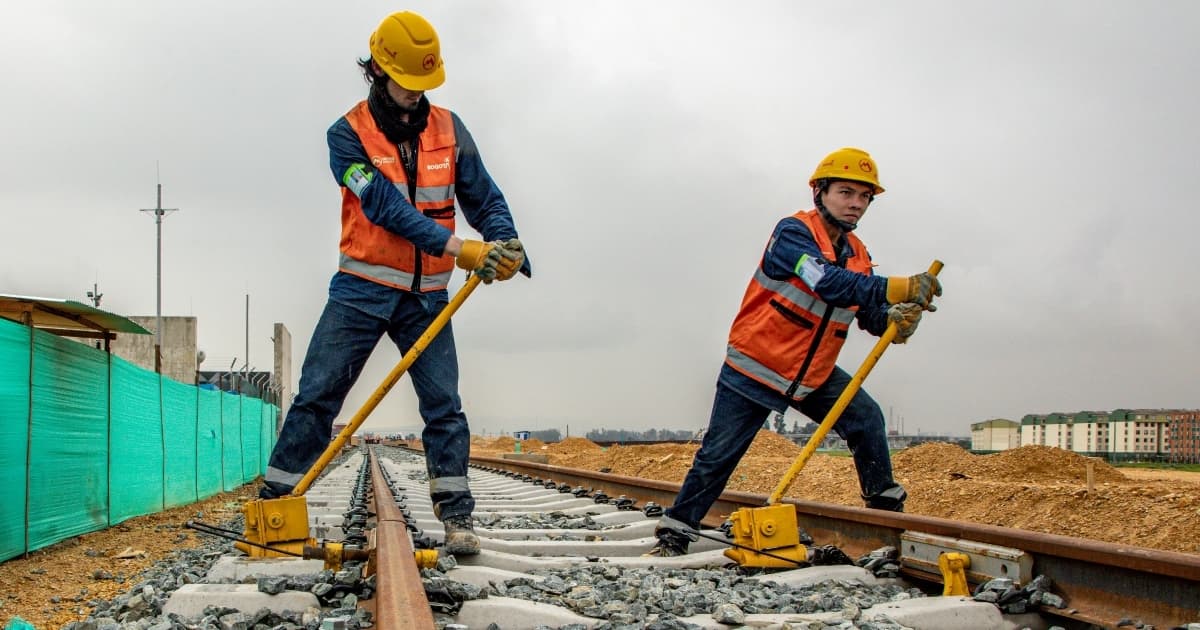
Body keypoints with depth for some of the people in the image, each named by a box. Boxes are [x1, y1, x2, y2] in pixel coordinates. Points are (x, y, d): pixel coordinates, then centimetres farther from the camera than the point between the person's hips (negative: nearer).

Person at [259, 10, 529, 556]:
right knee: (316, 394, -4)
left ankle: (456, 517, 3)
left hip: (426, 296, 3)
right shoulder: (348, 135, -5)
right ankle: (273, 504, 3)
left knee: (443, 404, -1)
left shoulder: (448, 129, 6)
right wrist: (455, 249, -26)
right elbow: (386, 206, -17)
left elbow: (483, 196, 6)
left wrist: (504, 241, -16)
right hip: (362, 290, -2)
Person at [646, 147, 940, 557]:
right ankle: (675, 532, 10)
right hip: (754, 368, -6)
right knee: (717, 455, -3)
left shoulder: (858, 255, 6)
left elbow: (869, 313, 2)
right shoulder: (793, 232, -18)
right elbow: (826, 281, -34)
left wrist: (894, 321, -23)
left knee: (867, 418, -5)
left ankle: (886, 505, 12)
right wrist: (893, 289, -44)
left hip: (815, 373, 6)